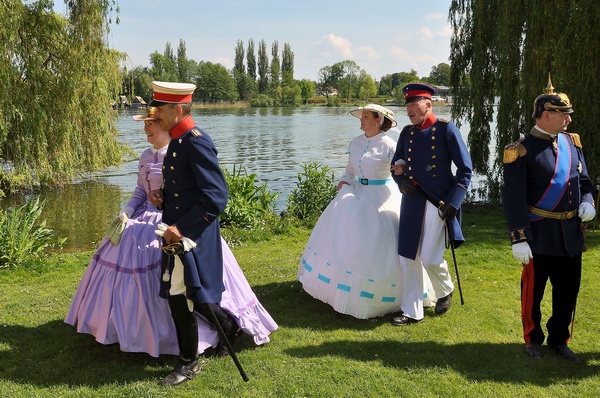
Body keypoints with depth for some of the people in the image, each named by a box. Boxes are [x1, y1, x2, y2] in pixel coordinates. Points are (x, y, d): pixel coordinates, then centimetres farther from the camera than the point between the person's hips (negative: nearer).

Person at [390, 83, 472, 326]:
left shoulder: (446, 129, -5)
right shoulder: (407, 132, 9)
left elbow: (465, 170, -5)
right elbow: (396, 165, 19)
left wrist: (453, 203, -13)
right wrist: (401, 181, -4)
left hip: (438, 204, -5)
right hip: (412, 202, 5)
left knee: (430, 258, -5)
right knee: (408, 258, 5)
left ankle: (445, 291, 29)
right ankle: (412, 312, 18)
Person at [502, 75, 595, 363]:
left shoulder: (572, 142, 7)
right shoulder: (522, 151, -13)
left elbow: (583, 180, 18)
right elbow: (514, 200, -15)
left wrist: (587, 202, -4)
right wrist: (519, 239, -17)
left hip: (571, 234, 6)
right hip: (540, 235, -6)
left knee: (568, 290, 14)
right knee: (533, 290, 8)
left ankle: (559, 339, 32)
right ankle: (533, 341, 28)